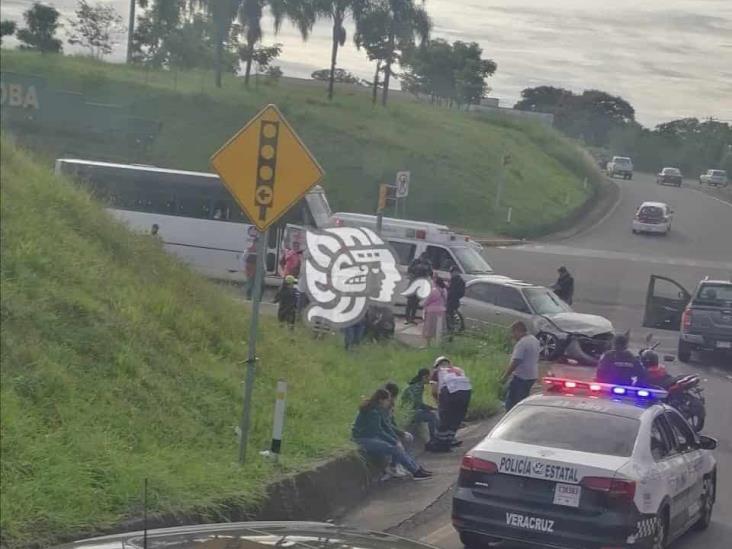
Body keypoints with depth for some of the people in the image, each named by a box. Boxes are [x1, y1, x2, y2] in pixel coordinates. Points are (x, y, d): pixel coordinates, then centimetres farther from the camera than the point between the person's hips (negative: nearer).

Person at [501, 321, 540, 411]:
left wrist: (505, 376, -19)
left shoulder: (522, 343, -18)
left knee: (511, 401, -6)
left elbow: (515, 362, -23)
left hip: (521, 377, -10)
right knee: (523, 401, 18)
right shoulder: (534, 340, 12)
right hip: (532, 376, 10)